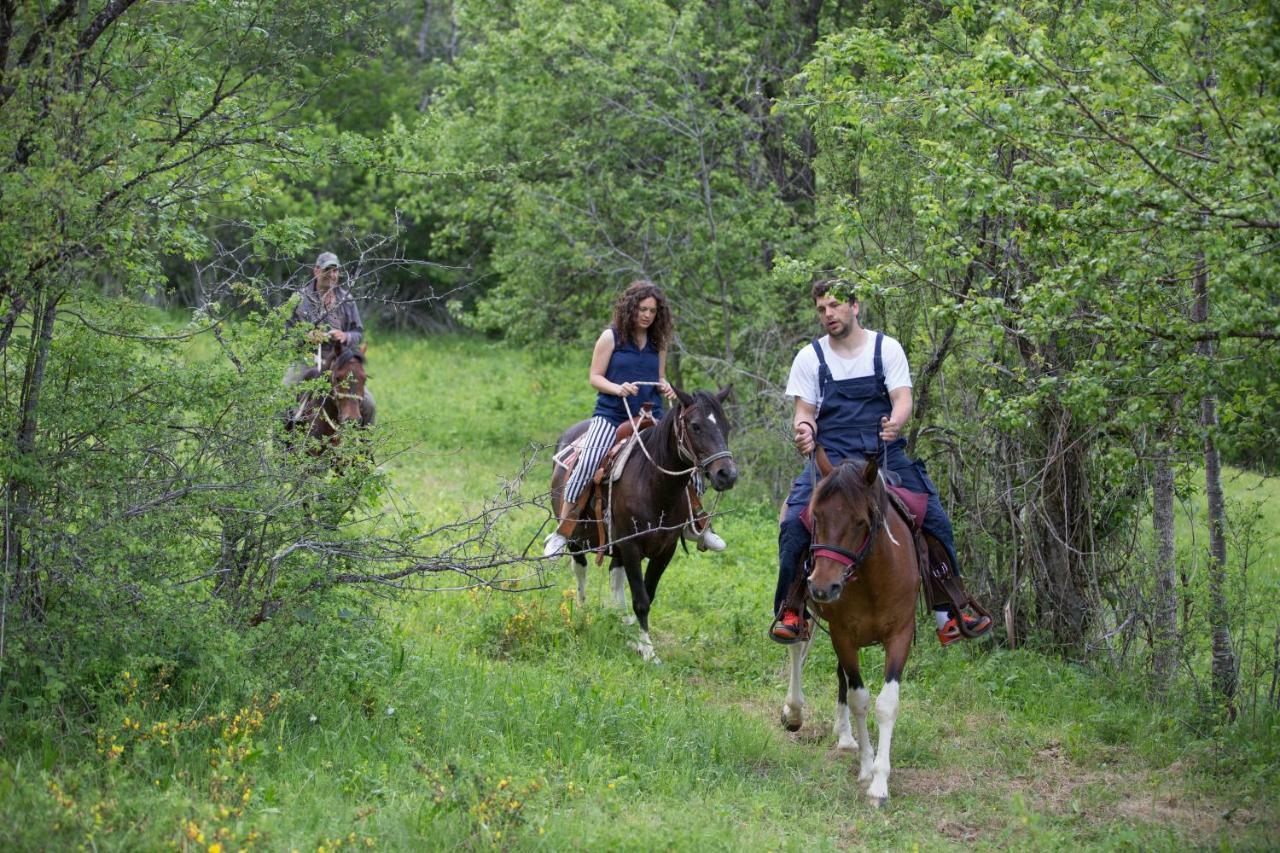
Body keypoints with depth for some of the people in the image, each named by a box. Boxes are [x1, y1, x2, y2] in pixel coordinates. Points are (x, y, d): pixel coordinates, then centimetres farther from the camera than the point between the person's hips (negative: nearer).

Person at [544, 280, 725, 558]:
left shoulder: (658, 342, 10)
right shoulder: (611, 337, -2)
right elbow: (595, 377, -2)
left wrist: (666, 388, -5)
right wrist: (617, 389, -20)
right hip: (612, 415, -4)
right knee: (587, 463, -23)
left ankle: (696, 525, 17)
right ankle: (562, 531, -15)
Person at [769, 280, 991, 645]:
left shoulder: (886, 348, 5)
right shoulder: (810, 358, 6)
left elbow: (902, 398, -4)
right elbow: (804, 411, 5)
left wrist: (895, 423, -28)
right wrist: (804, 429, -20)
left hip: (885, 454, 1)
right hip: (830, 457, -1)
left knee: (936, 520, -8)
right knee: (794, 523, -22)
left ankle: (949, 615, 4)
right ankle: (789, 611, -5)